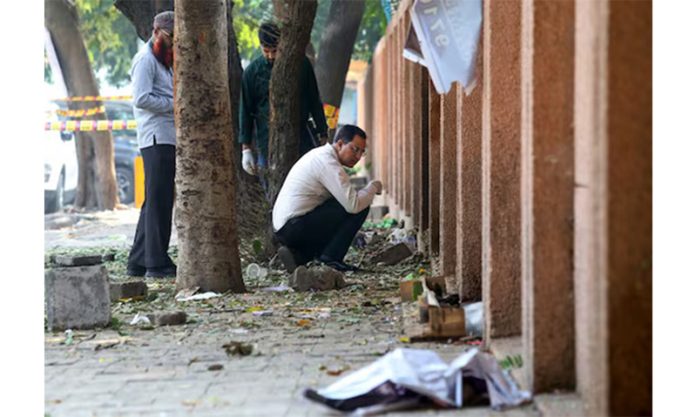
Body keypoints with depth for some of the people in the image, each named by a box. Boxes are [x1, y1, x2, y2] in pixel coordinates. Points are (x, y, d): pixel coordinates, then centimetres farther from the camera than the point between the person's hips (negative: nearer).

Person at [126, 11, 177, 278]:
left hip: (168, 139, 10)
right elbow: (142, 99, -18)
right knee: (158, 200, -10)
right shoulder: (146, 60, -7)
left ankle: (138, 262, 15)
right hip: (157, 138, -10)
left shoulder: (164, 61, 23)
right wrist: (175, 104, -14)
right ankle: (157, 263, -9)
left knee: (156, 201, 11)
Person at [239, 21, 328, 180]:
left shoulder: (301, 64, 3)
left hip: (301, 137, 1)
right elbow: (245, 111, 4)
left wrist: (324, 136, 8)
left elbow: (314, 102, 10)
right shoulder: (253, 71, 0)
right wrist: (246, 149, -1)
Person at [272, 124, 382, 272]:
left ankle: (297, 254, 11)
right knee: (360, 207, -10)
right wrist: (374, 187, -3)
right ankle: (331, 258, -6)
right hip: (296, 227, -10)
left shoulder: (319, 155, 18)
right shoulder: (328, 163, -14)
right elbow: (354, 204, -21)